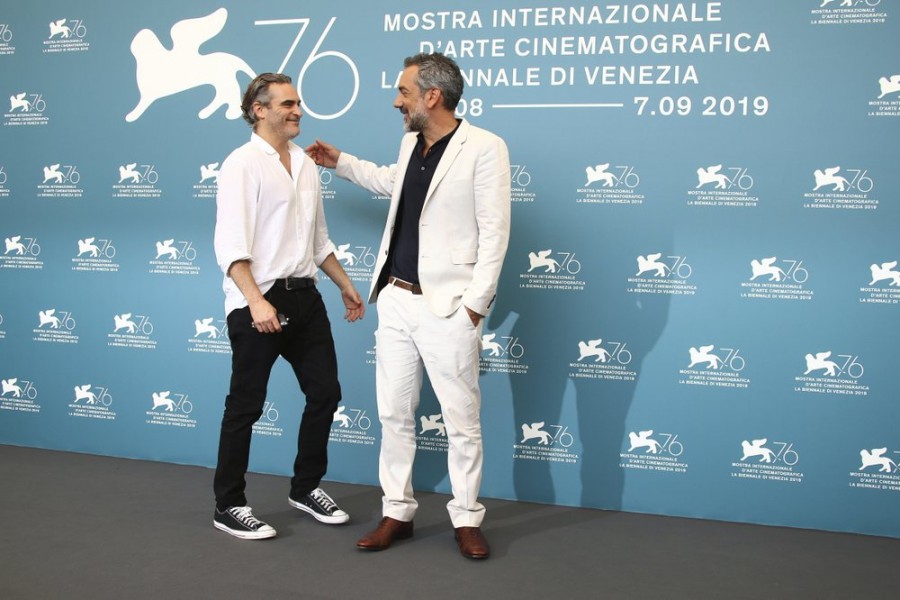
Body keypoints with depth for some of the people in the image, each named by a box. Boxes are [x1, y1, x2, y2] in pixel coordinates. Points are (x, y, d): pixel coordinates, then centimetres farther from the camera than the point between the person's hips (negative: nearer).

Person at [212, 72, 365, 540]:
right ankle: (228, 506, 16)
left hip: (304, 296, 7)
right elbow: (230, 246, -18)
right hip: (259, 300, -7)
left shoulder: (305, 164, 13)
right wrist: (255, 301, -28)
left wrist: (345, 284, 21)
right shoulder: (243, 164, -10)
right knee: (246, 405, 2)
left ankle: (306, 488, 28)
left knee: (325, 392, 10)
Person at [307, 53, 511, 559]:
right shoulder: (410, 143, 12)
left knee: (462, 421, 4)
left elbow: (494, 233, -13)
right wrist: (341, 162, 34)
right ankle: (398, 513, 24)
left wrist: (476, 303, -15)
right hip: (395, 300, 7)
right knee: (394, 415, 11)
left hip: (447, 307, -7)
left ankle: (468, 520, 18)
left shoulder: (485, 148, -11)